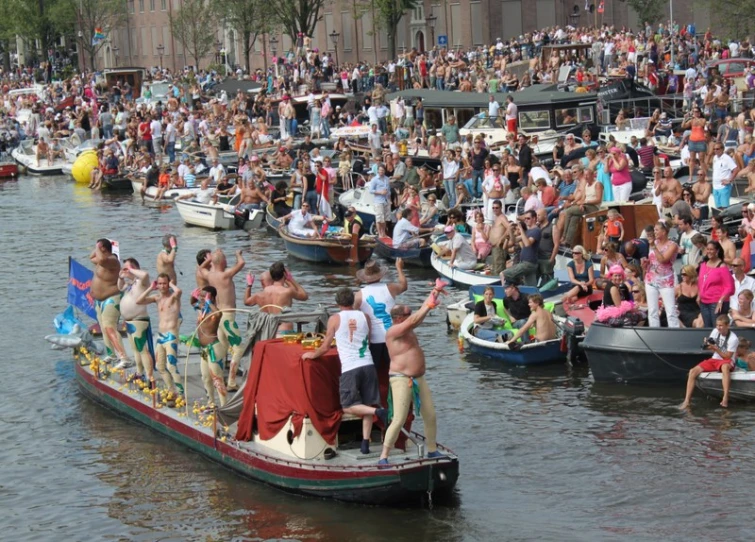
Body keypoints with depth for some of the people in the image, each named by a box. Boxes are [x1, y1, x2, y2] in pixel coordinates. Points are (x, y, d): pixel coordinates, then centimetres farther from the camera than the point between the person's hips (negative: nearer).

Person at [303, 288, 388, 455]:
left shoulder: (335, 319, 0)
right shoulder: (364, 317, 10)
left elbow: (325, 347, 3)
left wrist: (313, 355, 22)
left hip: (349, 368, -4)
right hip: (368, 365, 4)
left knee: (348, 406, 3)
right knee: (367, 405, 10)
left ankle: (378, 411, -19)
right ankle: (365, 443, 4)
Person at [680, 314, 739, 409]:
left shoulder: (733, 338, -14)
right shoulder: (715, 331, 1)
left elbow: (727, 356, -14)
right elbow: (710, 347, 11)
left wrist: (715, 348, -22)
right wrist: (707, 345, -12)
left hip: (727, 361, -6)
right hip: (714, 359, 6)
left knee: (725, 367, -45)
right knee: (693, 371, -15)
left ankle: (725, 399, -51)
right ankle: (686, 401, -19)